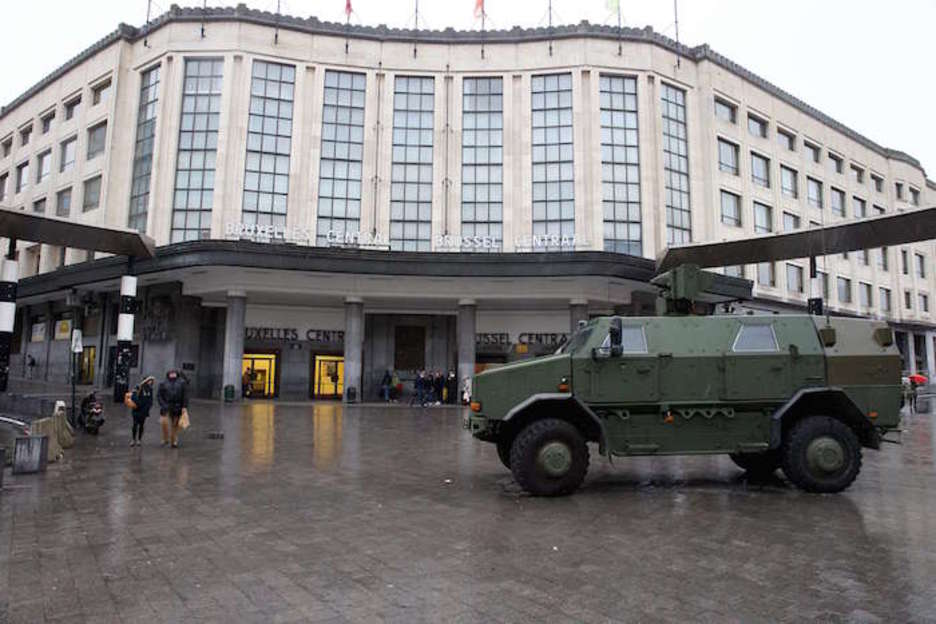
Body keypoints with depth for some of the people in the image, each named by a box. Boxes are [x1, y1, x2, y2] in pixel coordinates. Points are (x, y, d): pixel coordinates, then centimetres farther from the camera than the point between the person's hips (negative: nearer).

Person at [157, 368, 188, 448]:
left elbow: (185, 395, 4)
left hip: (177, 408, 0)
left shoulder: (181, 383, 7)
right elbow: (159, 395, 6)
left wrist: (184, 407, -4)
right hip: (166, 407, 0)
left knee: (175, 425, 3)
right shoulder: (163, 384, 8)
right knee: (164, 421, -15)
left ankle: (174, 442, 12)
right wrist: (163, 405, -8)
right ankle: (166, 439, 2)